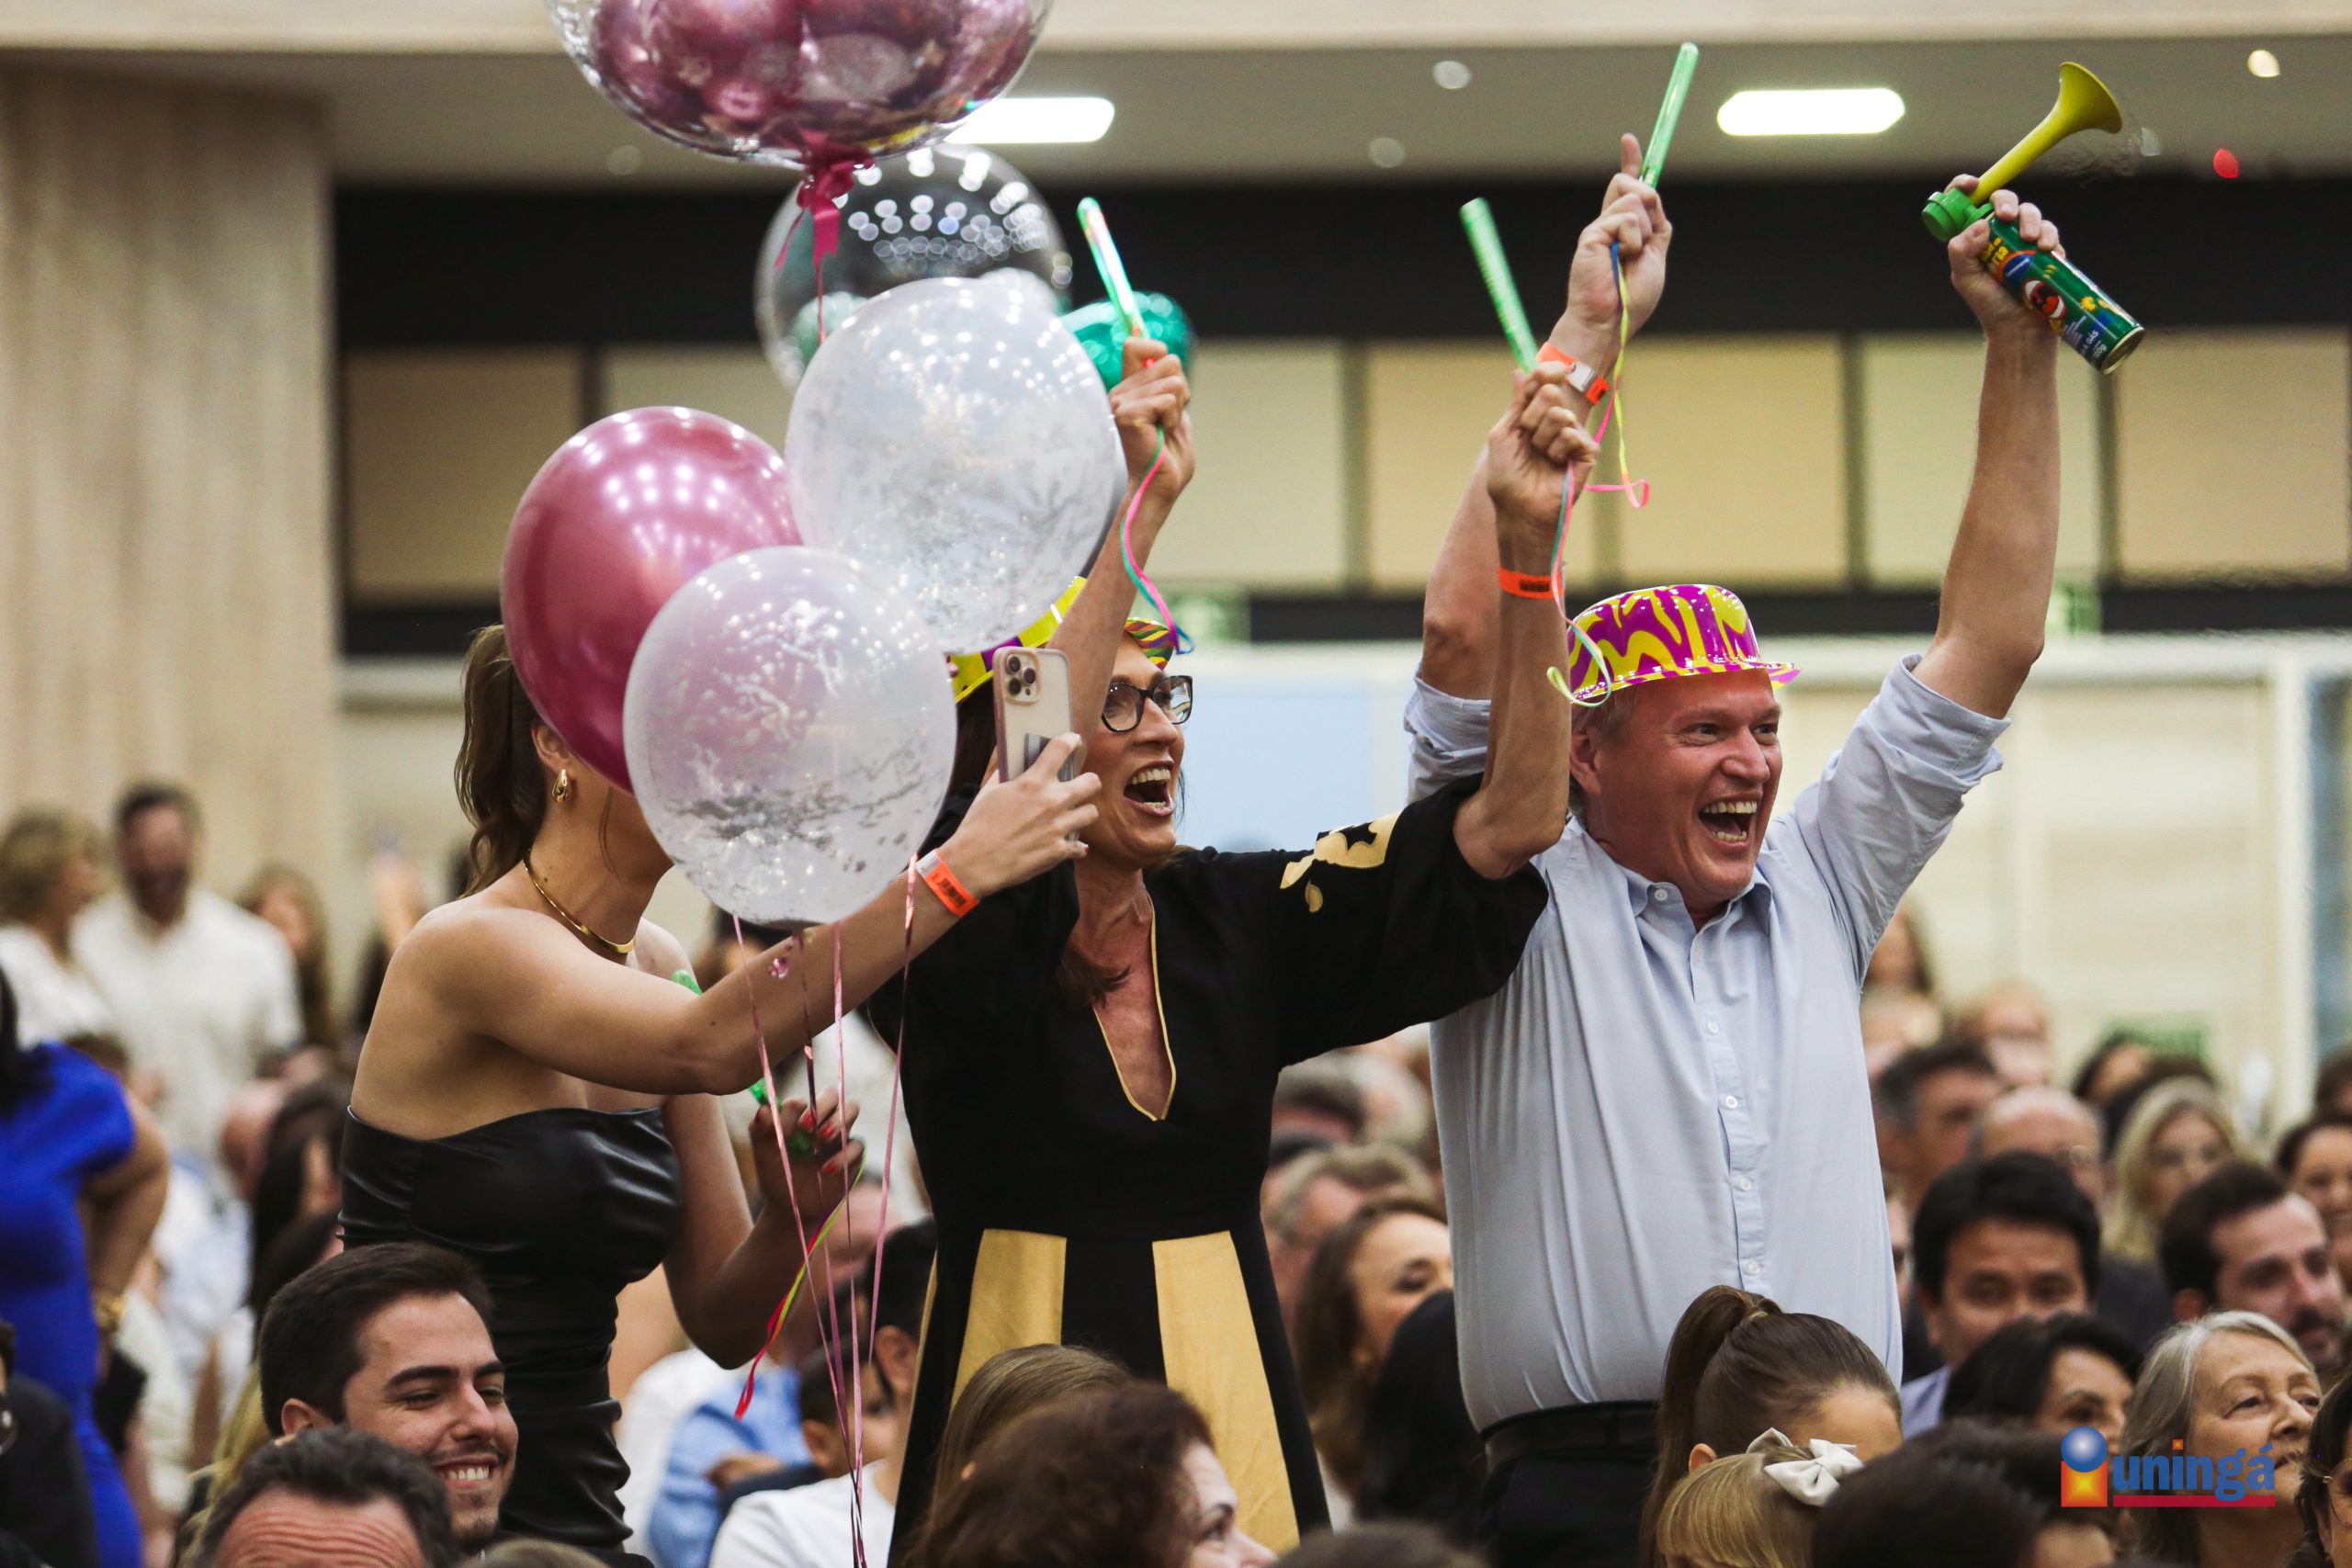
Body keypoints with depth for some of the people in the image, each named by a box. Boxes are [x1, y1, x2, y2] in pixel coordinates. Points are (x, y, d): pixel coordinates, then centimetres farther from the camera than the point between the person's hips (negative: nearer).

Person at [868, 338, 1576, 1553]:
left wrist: (1528, 542, -10)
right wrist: (1137, 512, -31)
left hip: (1232, 1405, 4)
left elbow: (1507, 824, 0)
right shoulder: (953, 939, -5)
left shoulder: (1230, 919, 7)